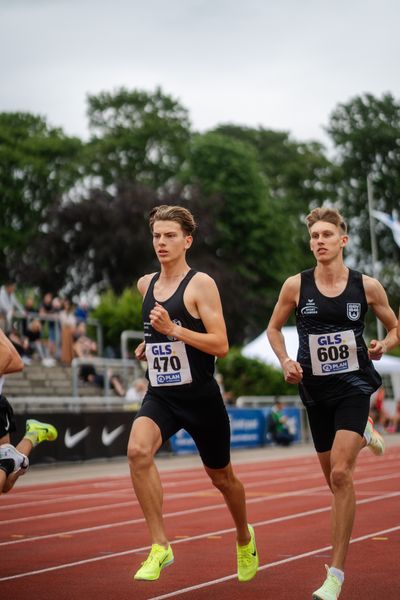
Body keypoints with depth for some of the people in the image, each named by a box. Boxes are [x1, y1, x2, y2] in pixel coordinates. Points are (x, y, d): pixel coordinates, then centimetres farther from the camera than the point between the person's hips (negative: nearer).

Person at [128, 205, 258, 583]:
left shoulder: (201, 284, -10)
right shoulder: (146, 285, 9)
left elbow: (221, 346, -16)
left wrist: (173, 330, -26)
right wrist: (150, 343, 11)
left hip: (200, 396, -4)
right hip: (160, 395, 4)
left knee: (221, 476, 13)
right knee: (137, 450, -27)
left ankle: (244, 539, 44)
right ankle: (160, 546, -21)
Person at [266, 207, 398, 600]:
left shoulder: (367, 286, -4)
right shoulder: (296, 286, -3)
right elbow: (274, 328, 11)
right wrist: (285, 362, -7)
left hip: (353, 386, -3)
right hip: (315, 390, 3)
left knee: (340, 474, -19)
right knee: (335, 479, 14)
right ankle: (363, 436, 52)